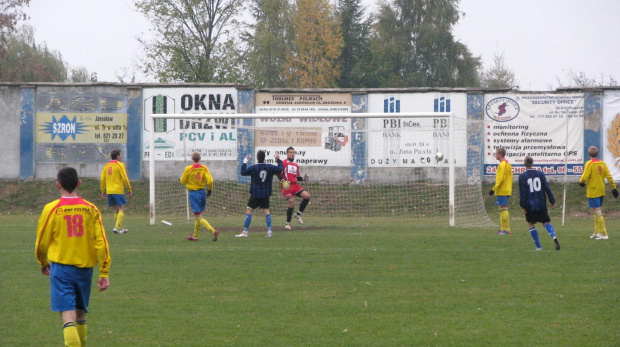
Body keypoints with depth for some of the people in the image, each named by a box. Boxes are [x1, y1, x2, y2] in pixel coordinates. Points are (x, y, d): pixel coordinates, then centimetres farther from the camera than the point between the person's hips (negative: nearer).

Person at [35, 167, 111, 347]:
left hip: (61, 267, -3)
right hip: (85, 268, 3)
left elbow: (41, 242, 1)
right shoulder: (91, 209, 0)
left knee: (68, 317, -10)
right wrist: (104, 273, 3)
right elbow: (101, 243, -3)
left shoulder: (51, 209, -7)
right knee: (80, 314, 20)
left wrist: (43, 263, 21)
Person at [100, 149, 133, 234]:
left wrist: (103, 190, 15)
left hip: (109, 191, 6)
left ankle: (120, 228, 15)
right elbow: (125, 178, -10)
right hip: (118, 191, -6)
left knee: (116, 210, 14)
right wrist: (129, 189, -3)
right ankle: (117, 227, -16)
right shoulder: (120, 165, -6)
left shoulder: (106, 165, 11)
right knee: (121, 209, -3)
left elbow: (102, 178, 9)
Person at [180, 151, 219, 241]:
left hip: (193, 193, -5)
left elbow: (182, 181, -2)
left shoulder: (188, 169, -10)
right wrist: (209, 190, 6)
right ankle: (195, 236, 27)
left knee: (199, 217, -8)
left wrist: (183, 176, 18)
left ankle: (213, 231, -26)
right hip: (202, 193, 5)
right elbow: (210, 181, -10)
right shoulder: (204, 168, -2)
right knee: (198, 216, 19)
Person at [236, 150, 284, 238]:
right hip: (266, 194, 4)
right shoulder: (270, 167, -1)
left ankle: (245, 232, -5)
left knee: (248, 210, 0)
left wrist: (245, 162, 6)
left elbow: (243, 172, -5)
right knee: (266, 210, 10)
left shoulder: (253, 168, -11)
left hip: (255, 193, -4)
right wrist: (278, 160, 27)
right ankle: (269, 231, 3)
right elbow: (280, 169, 12)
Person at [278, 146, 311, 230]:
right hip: (287, 187, -6)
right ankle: (288, 223, 2)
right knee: (292, 204, -13)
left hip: (295, 185, 6)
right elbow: (278, 173, -9)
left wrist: (303, 179, 5)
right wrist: (283, 181, -22)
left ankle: (298, 214, 0)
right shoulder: (284, 163, -1)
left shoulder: (296, 165, 20)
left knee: (307, 196, -13)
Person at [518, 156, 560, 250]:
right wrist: (552, 201, 5)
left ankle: (538, 246, 3)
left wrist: (523, 206, -3)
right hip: (541, 204, 3)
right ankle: (554, 236, -20)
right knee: (546, 222, 9)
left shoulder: (522, 176, -4)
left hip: (530, 205, -3)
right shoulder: (540, 174, 4)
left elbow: (522, 193, -6)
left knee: (531, 224, 9)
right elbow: (547, 188, 2)